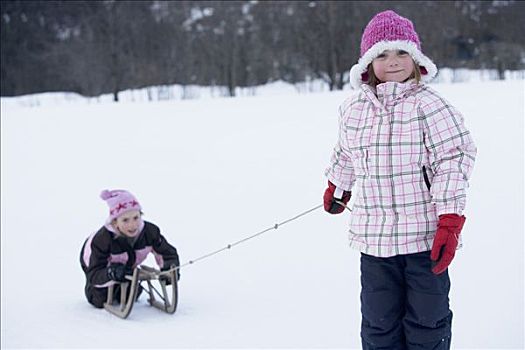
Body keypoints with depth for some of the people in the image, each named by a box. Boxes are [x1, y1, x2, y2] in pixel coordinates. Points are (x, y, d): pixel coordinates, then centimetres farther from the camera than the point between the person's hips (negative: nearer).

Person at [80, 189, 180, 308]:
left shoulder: (150, 231, -34)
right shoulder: (101, 239, -44)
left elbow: (168, 253, -22)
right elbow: (94, 274, -42)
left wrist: (170, 267, -46)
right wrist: (112, 273, -63)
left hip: (126, 266, 4)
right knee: (100, 301, -8)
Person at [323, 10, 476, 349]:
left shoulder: (429, 105, -12)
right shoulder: (353, 108, 4)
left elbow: (453, 160, -14)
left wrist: (449, 223, -20)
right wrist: (336, 189, 37)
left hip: (425, 235, -4)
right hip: (373, 237, 4)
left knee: (427, 321, 10)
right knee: (378, 322, 12)